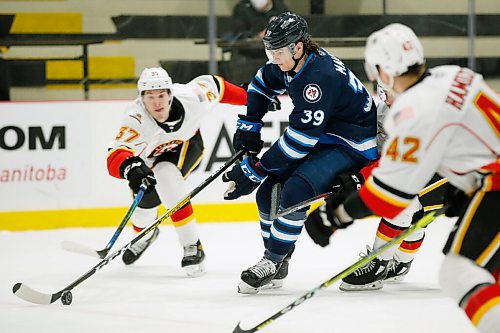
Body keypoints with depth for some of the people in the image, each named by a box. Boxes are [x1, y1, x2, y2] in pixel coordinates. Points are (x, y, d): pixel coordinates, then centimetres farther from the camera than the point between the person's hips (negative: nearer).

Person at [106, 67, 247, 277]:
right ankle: (145, 234, 48)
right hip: (151, 155, 1)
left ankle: (192, 246, -22)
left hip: (187, 144, -1)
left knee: (166, 177, -29)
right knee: (144, 200, 7)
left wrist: (248, 98, 1)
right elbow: (115, 157, -52)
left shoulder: (191, 97, -35)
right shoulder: (136, 120, -41)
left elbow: (213, 85, -12)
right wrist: (130, 167, -75)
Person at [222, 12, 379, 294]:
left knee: (296, 190, -27)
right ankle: (277, 268, 10)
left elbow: (299, 141, -30)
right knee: (269, 190, 0)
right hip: (323, 138, 10)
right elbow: (262, 84, 21)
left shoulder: (320, 77, -31)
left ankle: (273, 262, -14)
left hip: (354, 146, -10)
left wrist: (254, 171, -24)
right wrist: (249, 125, 12)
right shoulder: (291, 63, -3)